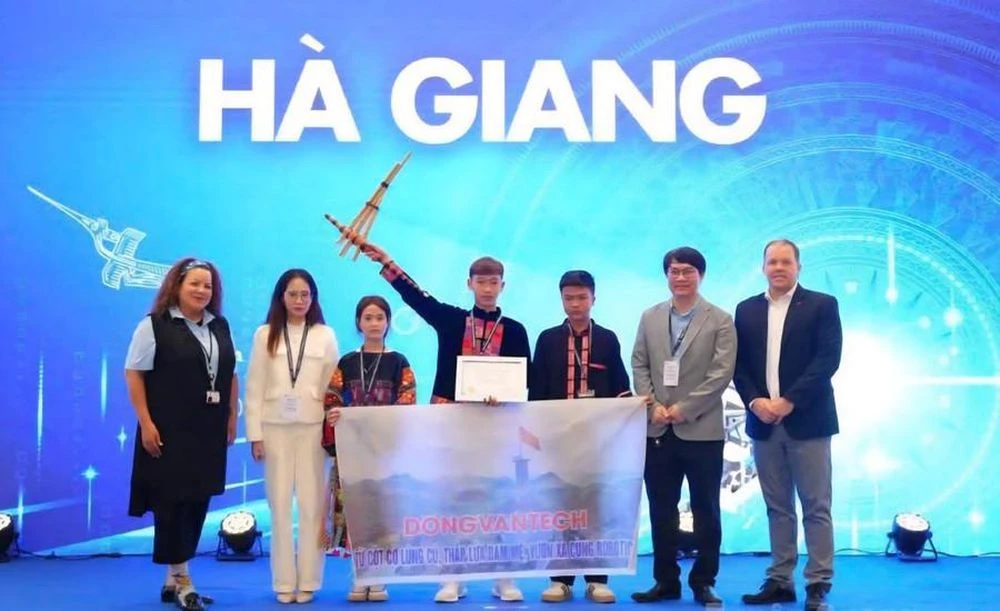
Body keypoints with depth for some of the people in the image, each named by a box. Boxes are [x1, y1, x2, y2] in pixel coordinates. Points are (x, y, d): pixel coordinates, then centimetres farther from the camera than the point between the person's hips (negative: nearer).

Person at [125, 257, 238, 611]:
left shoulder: (220, 327, 12)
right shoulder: (154, 325, -6)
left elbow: (230, 375, 17)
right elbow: (134, 374, -8)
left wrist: (232, 418, 11)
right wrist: (146, 423, -13)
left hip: (210, 432, 6)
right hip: (169, 431, -6)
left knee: (198, 501, 7)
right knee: (172, 501, -3)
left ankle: (173, 579, 18)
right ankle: (182, 580, 4)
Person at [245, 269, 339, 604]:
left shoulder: (325, 335, 5)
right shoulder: (265, 335, 6)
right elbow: (255, 387, 4)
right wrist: (255, 434, -1)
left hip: (313, 427, 0)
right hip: (276, 427, 1)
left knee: (312, 505, 0)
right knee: (279, 506, 4)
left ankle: (307, 581, 9)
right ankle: (284, 582, 11)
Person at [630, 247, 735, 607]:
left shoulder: (720, 321, 0)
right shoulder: (650, 317, 12)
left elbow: (722, 374, -8)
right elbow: (639, 365, 8)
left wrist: (684, 409, -13)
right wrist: (652, 404, -8)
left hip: (702, 430, -3)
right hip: (658, 429, 3)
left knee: (705, 510, 5)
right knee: (661, 510, 7)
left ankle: (703, 582, 15)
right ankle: (666, 581, 18)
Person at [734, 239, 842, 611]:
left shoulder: (822, 305, 1)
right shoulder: (747, 310, 12)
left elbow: (828, 359, -9)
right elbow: (739, 365, 8)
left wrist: (789, 401, -16)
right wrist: (755, 402, -9)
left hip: (806, 420, -4)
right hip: (763, 422, 4)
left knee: (816, 507, -1)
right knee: (777, 507, 10)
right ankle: (780, 580, 15)